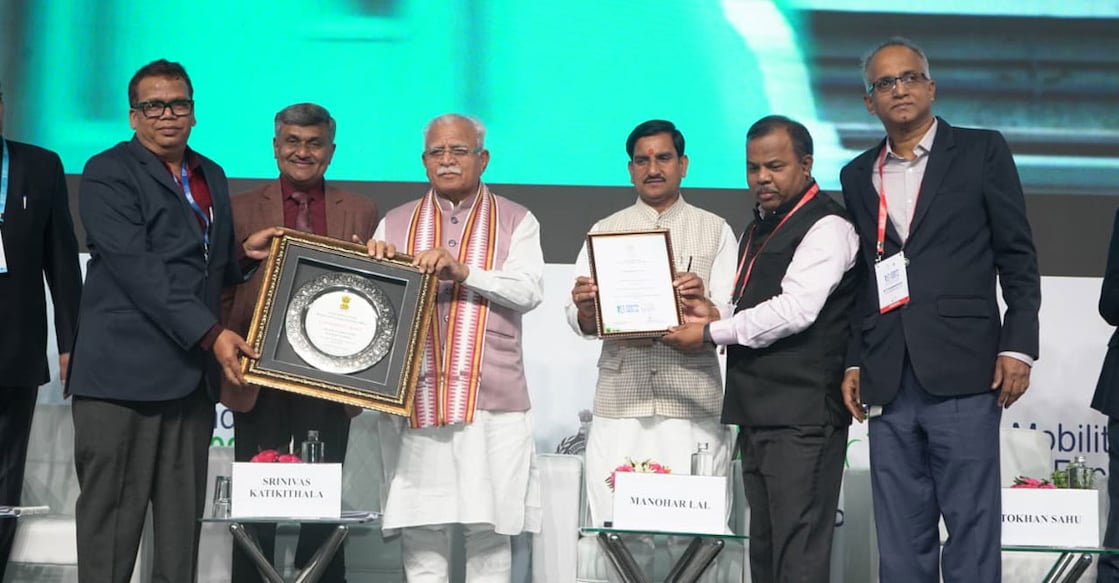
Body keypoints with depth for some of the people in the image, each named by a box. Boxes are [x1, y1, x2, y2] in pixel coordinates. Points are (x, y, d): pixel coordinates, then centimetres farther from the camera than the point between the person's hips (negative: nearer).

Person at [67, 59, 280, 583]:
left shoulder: (211, 176, 20)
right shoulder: (108, 173, -3)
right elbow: (137, 268, -13)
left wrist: (245, 254, 7)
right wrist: (211, 334, -18)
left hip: (193, 376, 6)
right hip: (123, 373, -6)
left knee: (182, 524, 5)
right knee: (112, 519, -6)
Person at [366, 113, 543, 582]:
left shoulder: (516, 222, 9)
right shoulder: (396, 224, 16)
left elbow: (529, 291, -6)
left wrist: (463, 271, -17)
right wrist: (376, 262, -8)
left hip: (491, 398, -2)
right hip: (415, 397, 2)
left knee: (490, 530, -1)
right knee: (419, 527, 1)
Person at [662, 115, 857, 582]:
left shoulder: (826, 227, -9)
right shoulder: (759, 228, 21)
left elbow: (795, 310, -19)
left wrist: (712, 333, -13)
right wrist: (711, 315, 8)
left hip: (802, 418, -9)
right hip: (759, 415, 10)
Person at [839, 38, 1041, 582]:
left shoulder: (982, 151, 5)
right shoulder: (858, 175, 16)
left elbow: (1017, 257, 3)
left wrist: (1018, 345, -5)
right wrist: (854, 362, 11)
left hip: (963, 374, -4)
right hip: (887, 383, 4)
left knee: (971, 528, -3)